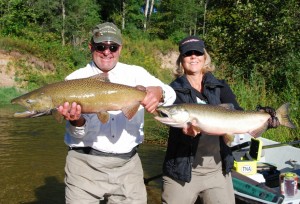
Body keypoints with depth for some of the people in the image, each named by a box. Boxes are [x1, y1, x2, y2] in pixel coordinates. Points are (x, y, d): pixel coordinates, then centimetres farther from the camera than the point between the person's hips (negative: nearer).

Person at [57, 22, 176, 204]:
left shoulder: (136, 73, 3)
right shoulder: (75, 79, 0)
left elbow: (170, 94, -13)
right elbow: (78, 133, -4)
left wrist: (159, 93, -37)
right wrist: (76, 121, -27)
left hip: (128, 164, 1)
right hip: (86, 164, -1)